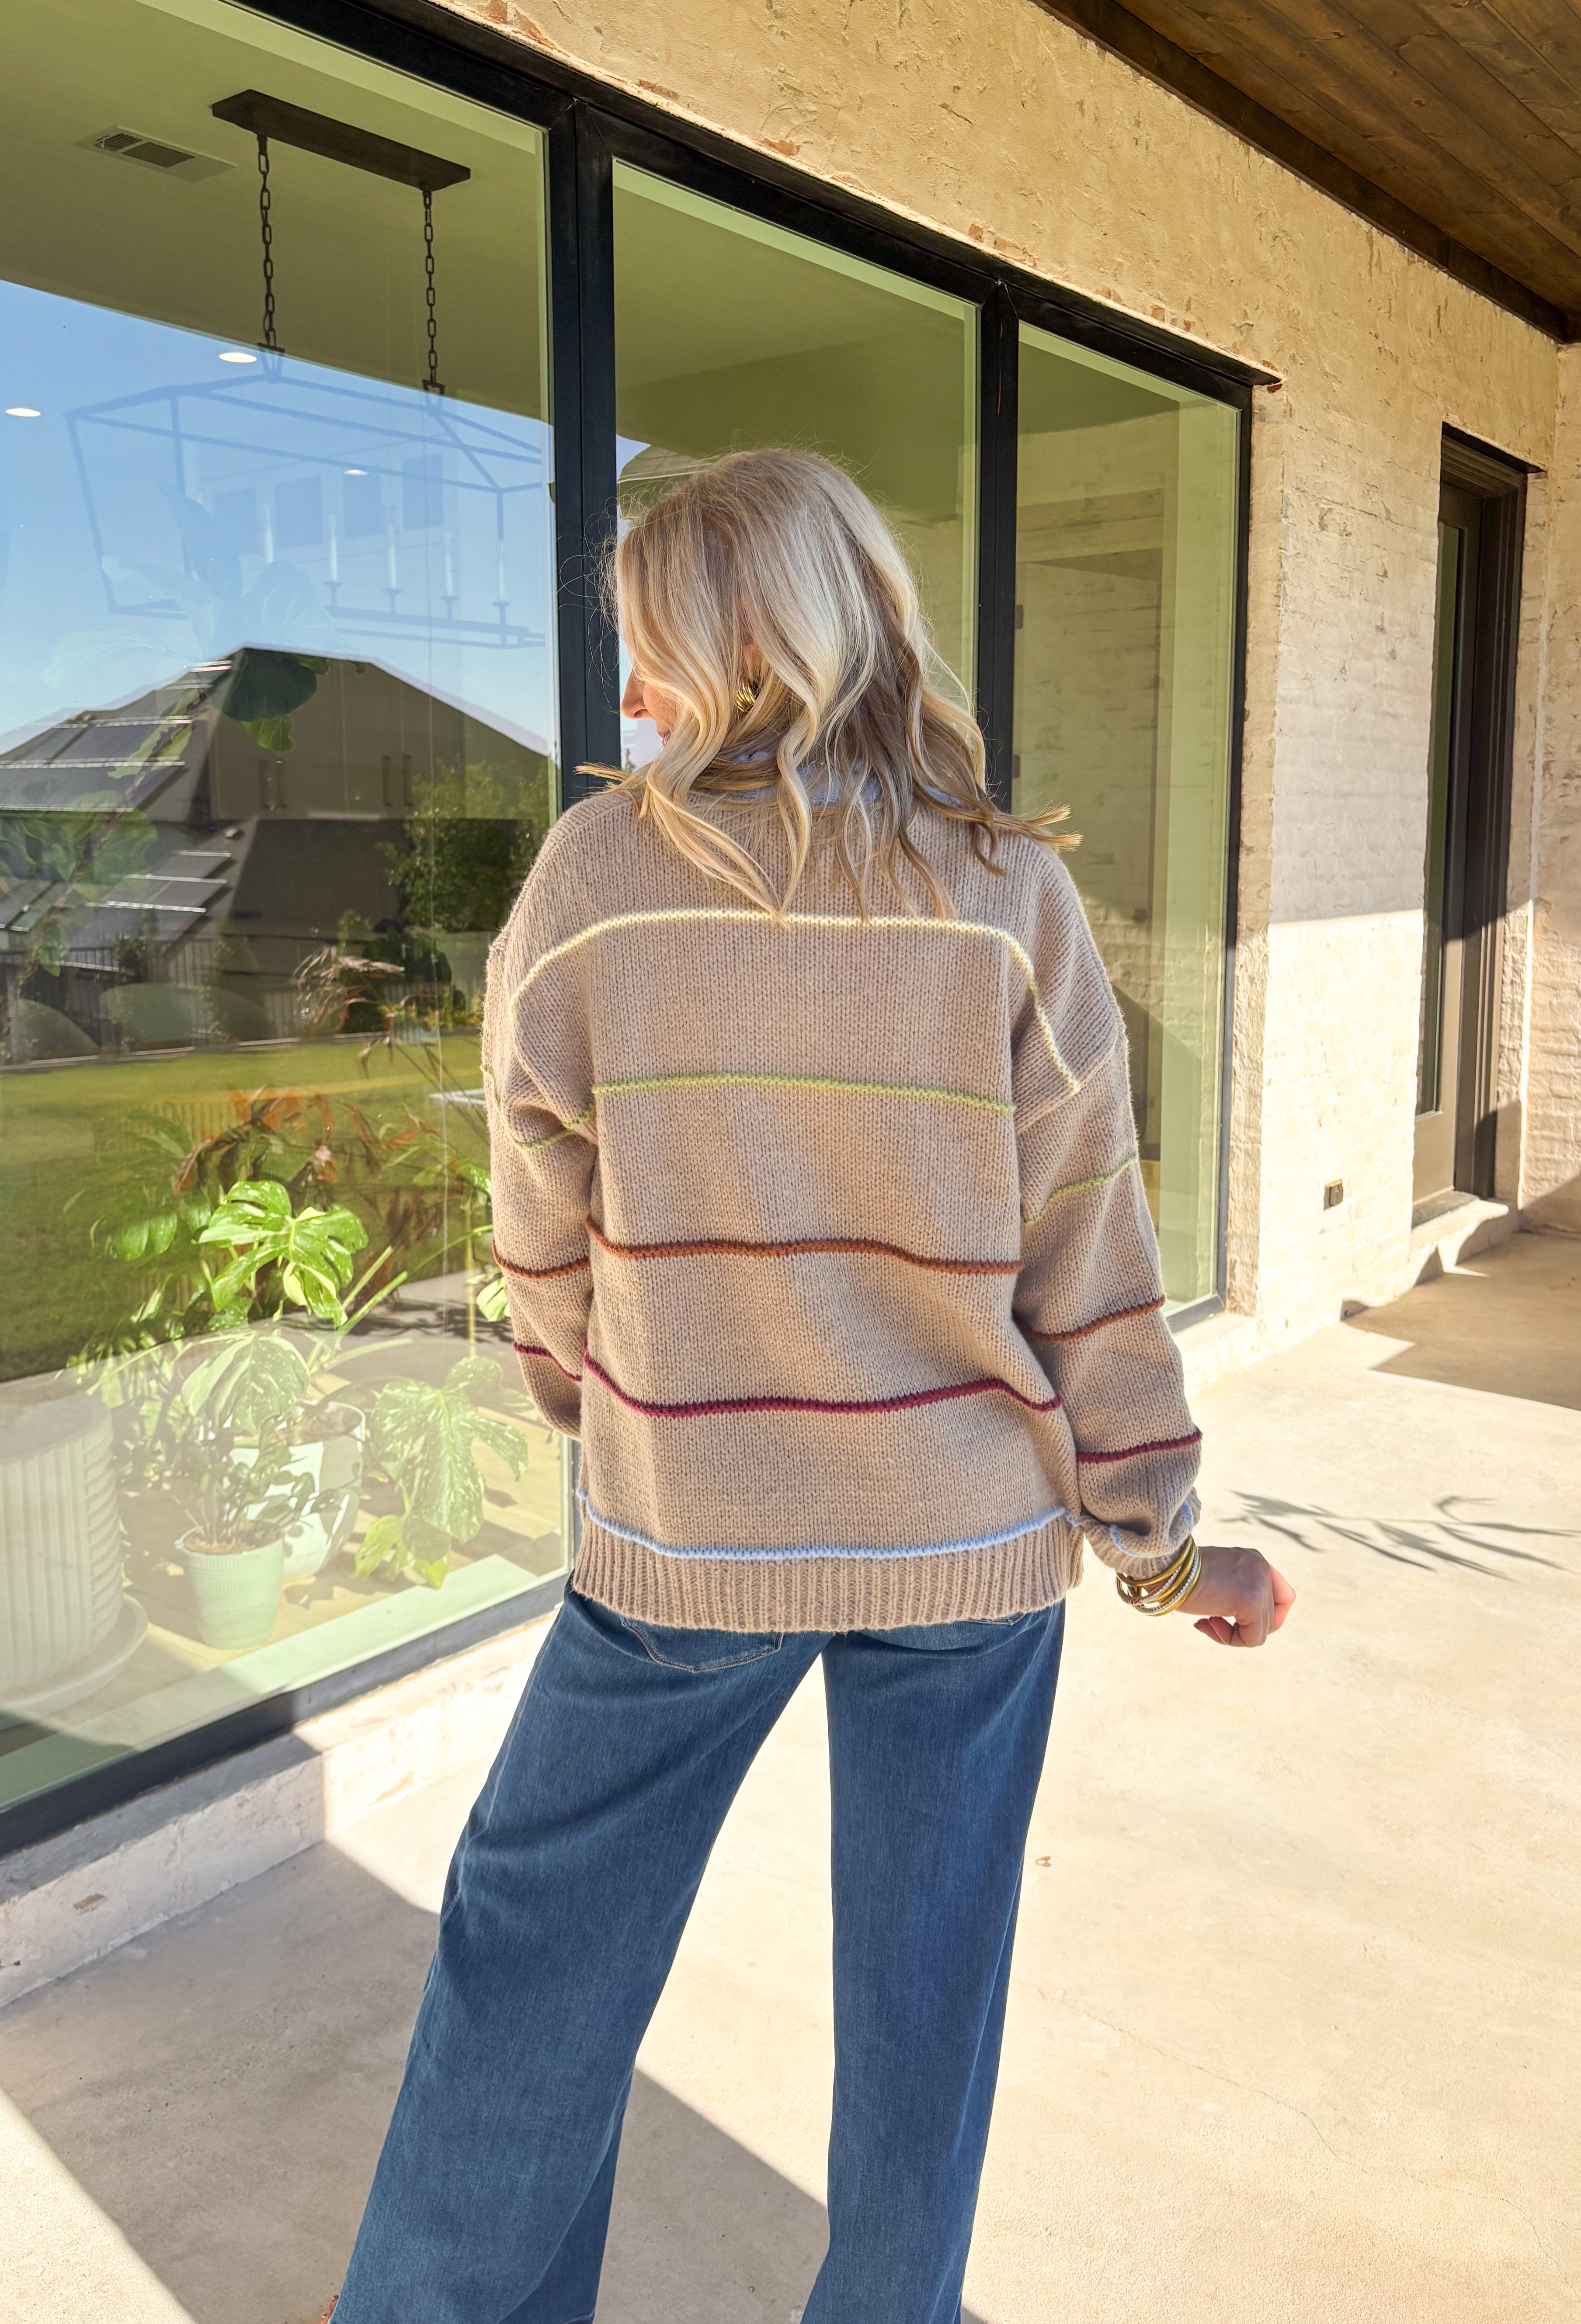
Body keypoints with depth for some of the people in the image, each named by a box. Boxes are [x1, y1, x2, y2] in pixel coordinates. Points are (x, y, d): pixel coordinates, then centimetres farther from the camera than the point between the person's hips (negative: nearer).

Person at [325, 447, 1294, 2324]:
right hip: (970, 1533, 1)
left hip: (684, 1533, 0)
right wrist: (1164, 1543, 5)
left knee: (537, 1941, 18)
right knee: (924, 1961, 18)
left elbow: (543, 1229, -1)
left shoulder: (591, 873, -9)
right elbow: (1086, 1261, -6)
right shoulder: (1010, 895, -8)